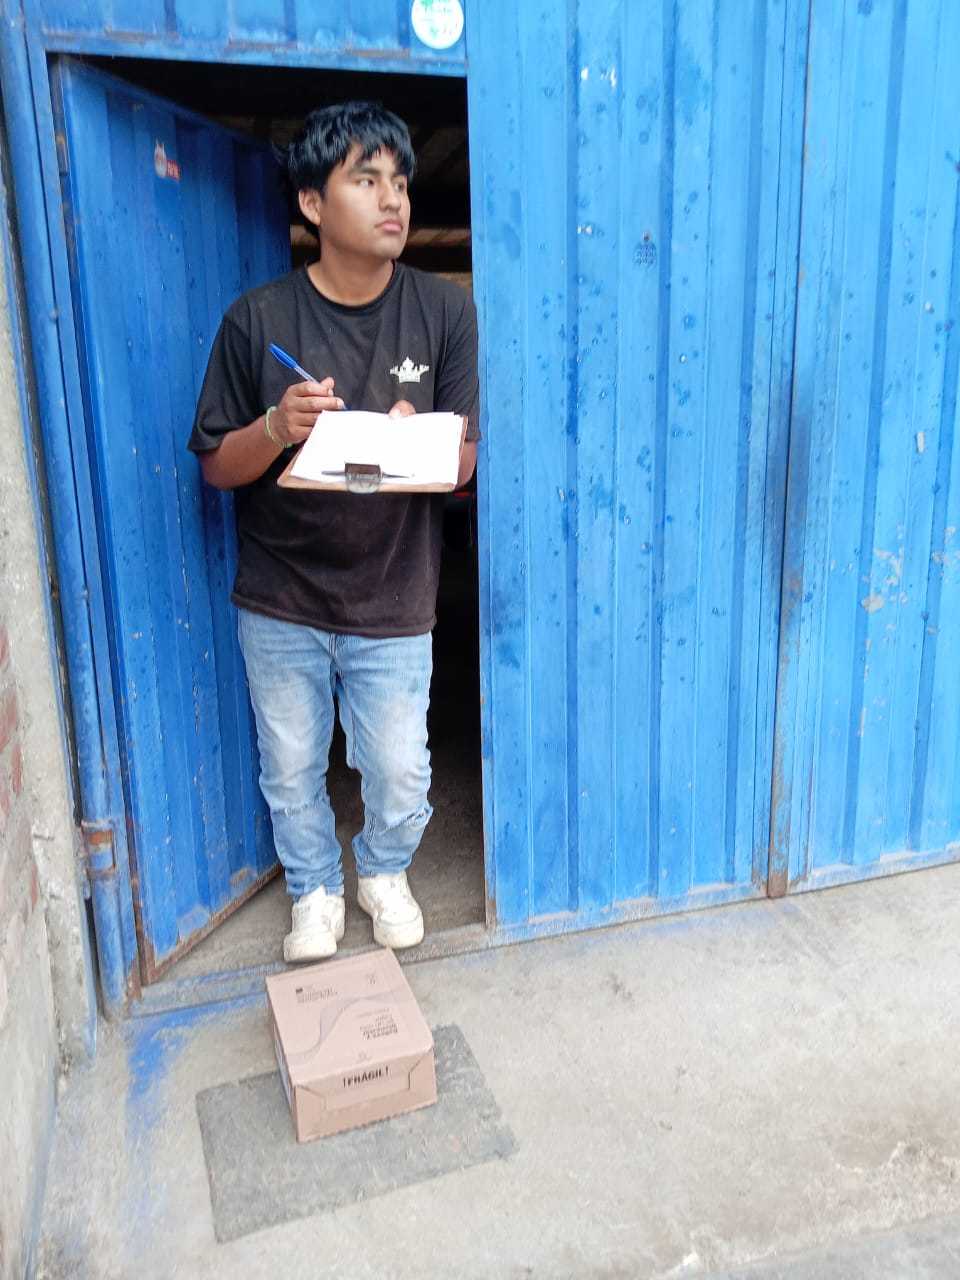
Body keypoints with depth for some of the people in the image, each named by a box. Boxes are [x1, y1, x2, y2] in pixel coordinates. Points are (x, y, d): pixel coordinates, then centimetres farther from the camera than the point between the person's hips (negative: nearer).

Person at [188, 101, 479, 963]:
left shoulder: (444, 312, -6)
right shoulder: (257, 320, -7)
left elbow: (464, 464, -4)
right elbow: (216, 466, -2)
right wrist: (277, 429, -23)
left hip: (393, 603, 0)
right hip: (280, 601, 1)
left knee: (399, 774, 9)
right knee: (291, 769, 15)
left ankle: (385, 872, 43)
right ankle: (315, 889, 43)